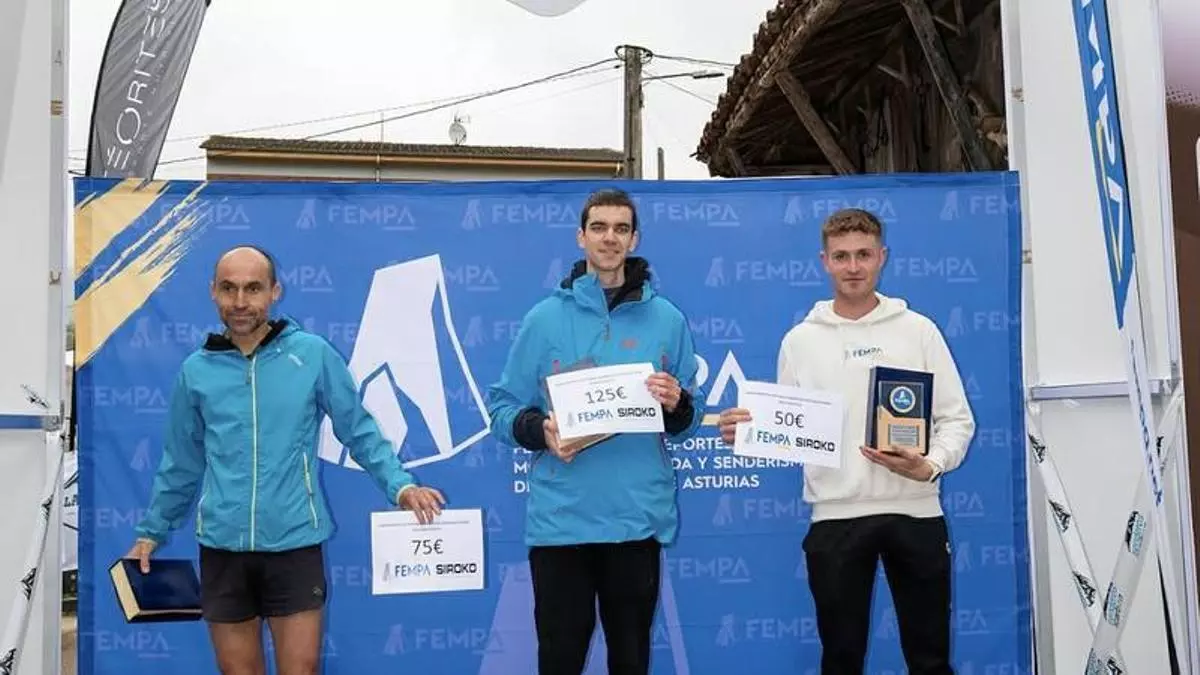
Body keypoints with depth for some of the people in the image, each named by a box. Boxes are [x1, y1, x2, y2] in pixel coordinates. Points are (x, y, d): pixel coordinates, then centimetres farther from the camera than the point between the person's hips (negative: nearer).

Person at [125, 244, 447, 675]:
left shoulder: (313, 354, -2)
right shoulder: (196, 370, 5)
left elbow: (360, 431, 2)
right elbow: (180, 464, 16)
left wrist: (400, 485, -11)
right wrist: (152, 531, 20)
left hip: (295, 544, -2)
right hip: (222, 547, 2)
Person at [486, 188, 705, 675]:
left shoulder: (667, 320, 6)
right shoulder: (545, 318, 2)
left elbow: (689, 420, 9)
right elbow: (503, 407, 2)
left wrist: (676, 405, -13)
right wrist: (538, 430, -17)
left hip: (639, 517, 1)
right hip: (560, 518, -1)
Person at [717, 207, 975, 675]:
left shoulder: (919, 330, 4)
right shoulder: (800, 340, 6)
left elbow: (957, 418, 3)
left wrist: (930, 466, -16)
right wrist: (746, 432, -12)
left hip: (915, 512, 0)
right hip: (835, 517, 0)